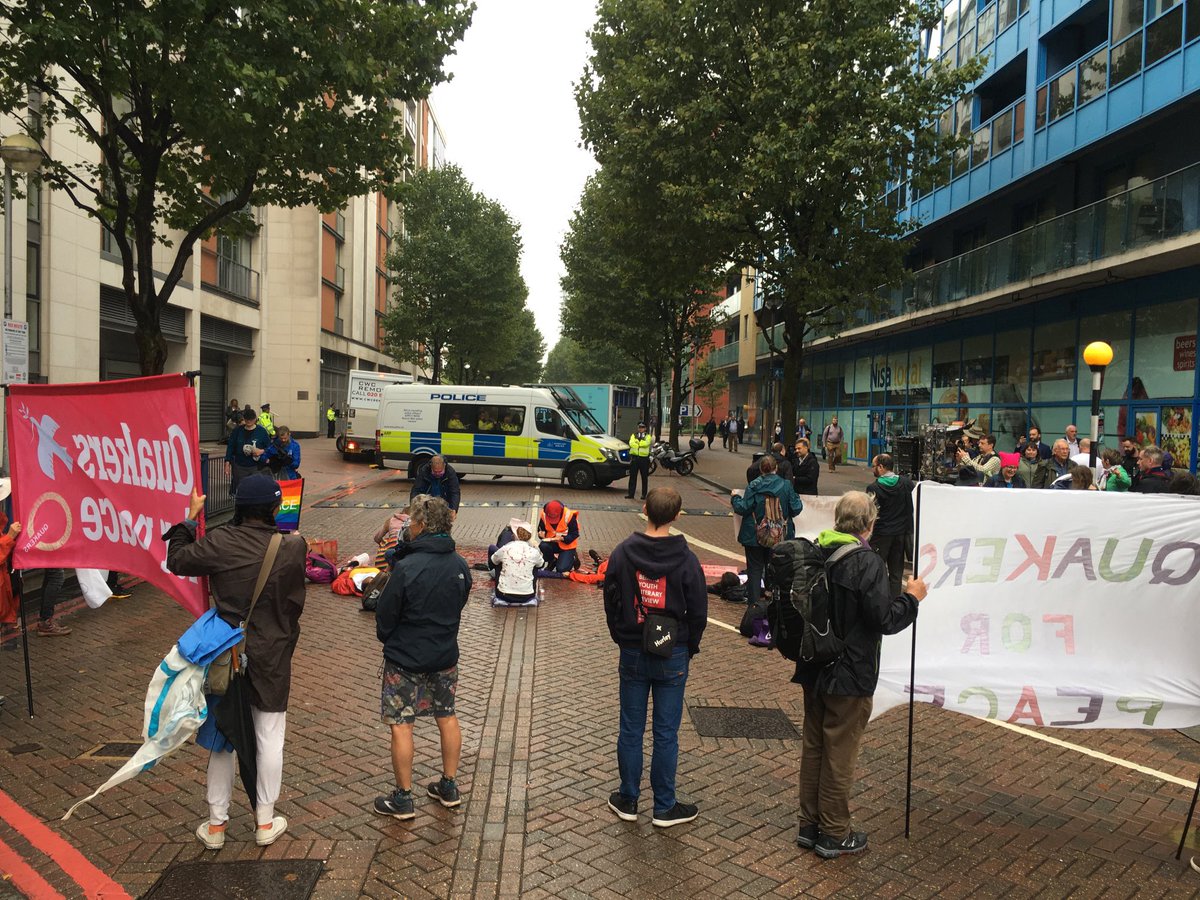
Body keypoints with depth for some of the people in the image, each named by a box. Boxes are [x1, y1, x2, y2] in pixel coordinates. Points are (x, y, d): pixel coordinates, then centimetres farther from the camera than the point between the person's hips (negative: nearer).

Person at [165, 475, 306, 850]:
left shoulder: (220, 542, -15)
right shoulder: (293, 547, -14)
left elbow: (176, 560, 0)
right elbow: (295, 601, -3)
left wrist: (190, 517, 8)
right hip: (272, 660, -1)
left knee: (221, 738, 16)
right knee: (269, 740, 13)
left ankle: (216, 824, 27)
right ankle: (265, 822, 25)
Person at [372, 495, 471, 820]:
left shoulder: (407, 568, -23)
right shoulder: (460, 566, -5)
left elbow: (385, 615, -12)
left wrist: (388, 640, 8)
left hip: (406, 659, -6)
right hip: (446, 656, 6)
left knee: (400, 726, 7)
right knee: (447, 718, 18)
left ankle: (403, 799, 16)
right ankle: (449, 787, 31)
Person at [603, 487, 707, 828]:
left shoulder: (622, 553, -6)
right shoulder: (685, 559, -11)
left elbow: (611, 602, 1)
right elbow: (698, 611, -5)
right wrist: (689, 648, 10)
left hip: (632, 655, 2)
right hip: (672, 657, -1)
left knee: (630, 730, 12)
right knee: (666, 733, 8)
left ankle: (628, 800, 24)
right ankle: (665, 807, 19)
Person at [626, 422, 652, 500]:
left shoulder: (648, 436, 7)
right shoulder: (633, 435, 12)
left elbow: (646, 443, -14)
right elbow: (631, 443, -7)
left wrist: (637, 442, -11)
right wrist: (641, 444, -18)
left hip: (644, 458, -1)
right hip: (634, 458, 1)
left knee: (644, 477, 4)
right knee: (632, 477, 2)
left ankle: (644, 494, 11)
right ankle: (630, 494, 6)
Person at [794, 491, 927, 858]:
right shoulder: (867, 563, -21)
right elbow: (884, 619, -20)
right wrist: (912, 597, -3)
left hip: (813, 670, 7)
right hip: (850, 676, -6)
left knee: (813, 747, 18)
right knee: (839, 755, 8)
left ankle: (809, 826, 31)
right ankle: (834, 835, 22)